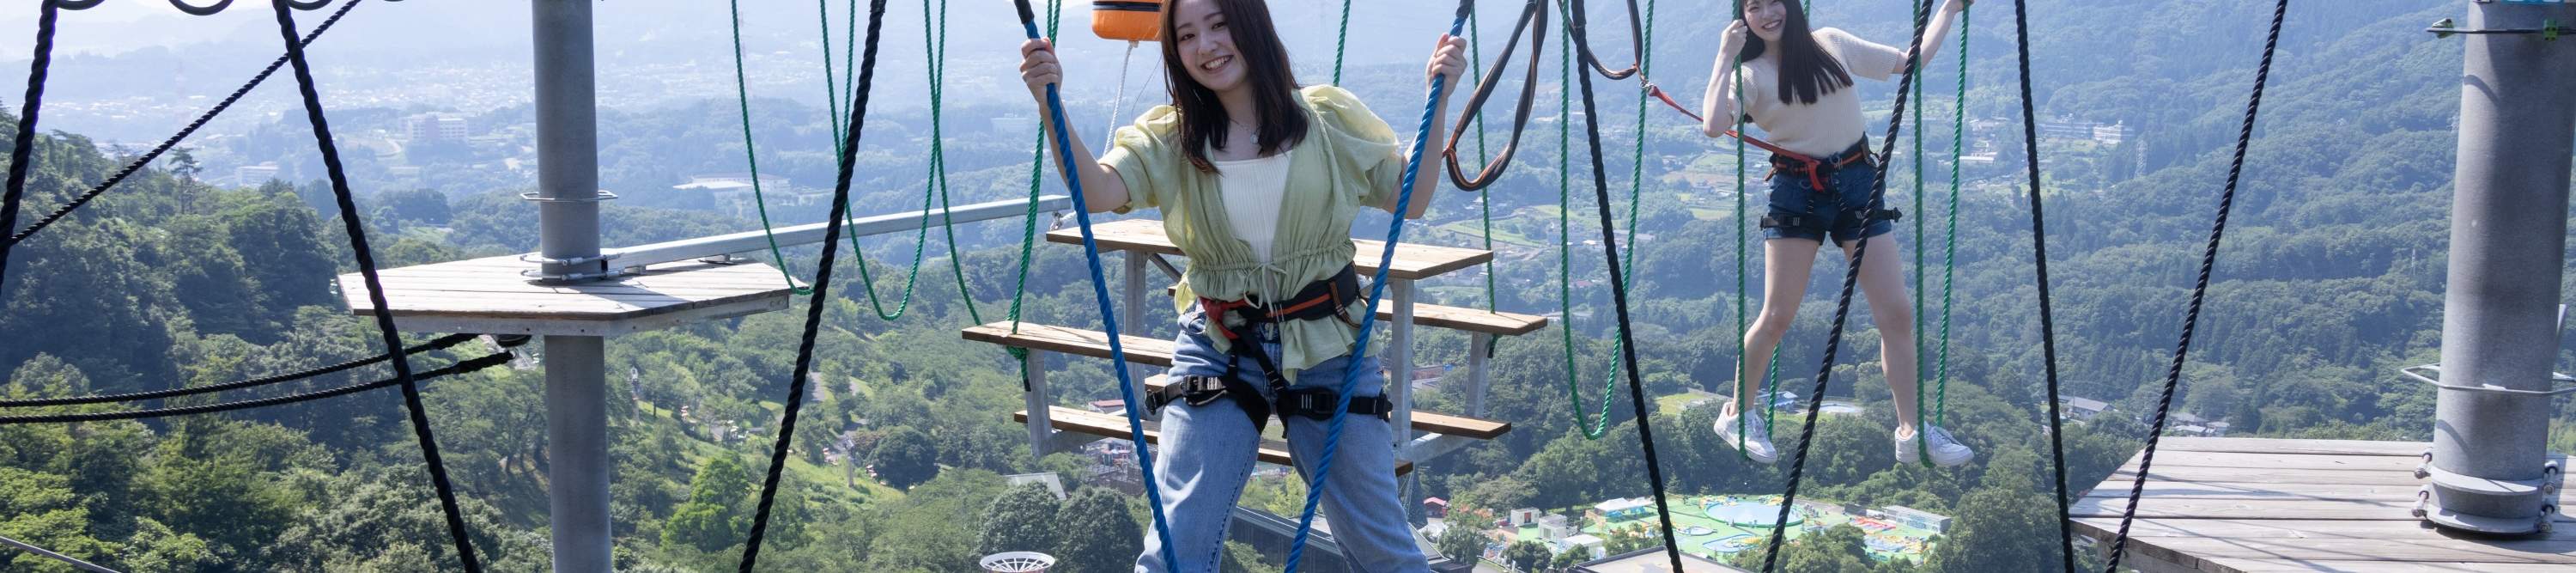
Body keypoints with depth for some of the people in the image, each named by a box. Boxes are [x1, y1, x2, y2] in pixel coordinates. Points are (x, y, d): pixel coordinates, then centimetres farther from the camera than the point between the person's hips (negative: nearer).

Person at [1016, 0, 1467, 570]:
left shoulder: (1328, 116, -1)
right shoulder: (1170, 136, -2)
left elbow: (1411, 199, 5)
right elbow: (1097, 191, -18)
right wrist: (1049, 102, -32)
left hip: (1328, 346, 0)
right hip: (1218, 350, 0)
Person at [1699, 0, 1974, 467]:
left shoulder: (1832, 44, 6)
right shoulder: (1750, 74, -3)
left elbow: (1912, 61, 17)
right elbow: (1714, 126, -23)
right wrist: (1725, 56, -19)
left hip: (1858, 185, 3)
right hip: (1795, 192, -3)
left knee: (1897, 313, -2)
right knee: (1777, 317, -3)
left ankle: (1911, 432, 7)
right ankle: (1736, 416, 16)